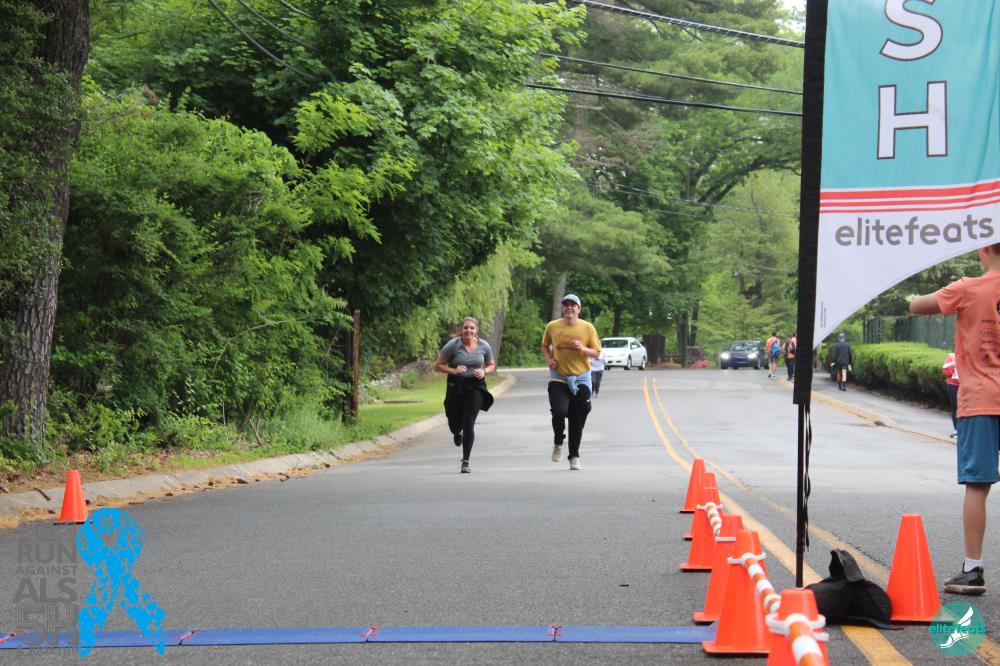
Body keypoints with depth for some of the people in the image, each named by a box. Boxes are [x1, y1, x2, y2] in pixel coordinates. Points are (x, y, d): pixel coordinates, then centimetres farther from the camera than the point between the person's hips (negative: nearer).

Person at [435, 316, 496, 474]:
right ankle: (457, 433, 49)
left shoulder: (484, 346, -1)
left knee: (469, 424, -8)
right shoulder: (452, 345, -9)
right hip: (455, 387, 0)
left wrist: (484, 371, -8)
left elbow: (491, 365, 15)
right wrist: (453, 370, -19)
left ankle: (466, 461, 0)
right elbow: (438, 365, -3)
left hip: (475, 387, 0)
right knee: (455, 424, 7)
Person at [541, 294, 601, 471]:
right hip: (558, 378, 0)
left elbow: (596, 352, 2)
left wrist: (582, 349, -18)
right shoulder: (552, 327, 1)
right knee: (559, 411, -21)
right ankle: (558, 443, 8)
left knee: (577, 421, 4)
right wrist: (548, 359, 0)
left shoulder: (588, 327, -2)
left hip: (581, 378, 0)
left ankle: (574, 457, 18)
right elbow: (545, 345, 19)